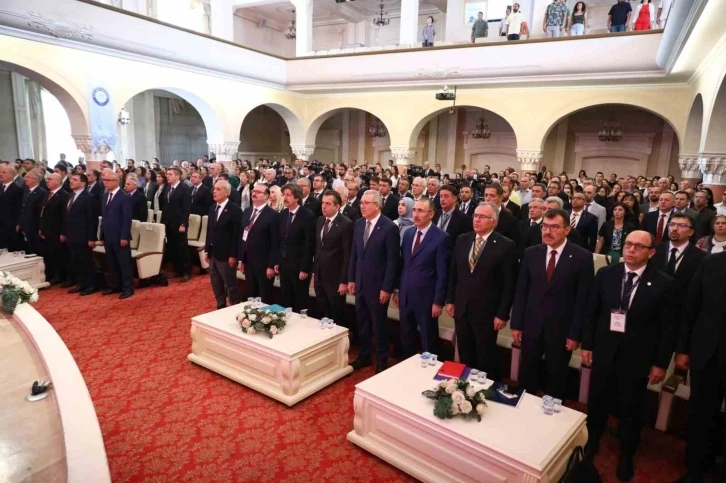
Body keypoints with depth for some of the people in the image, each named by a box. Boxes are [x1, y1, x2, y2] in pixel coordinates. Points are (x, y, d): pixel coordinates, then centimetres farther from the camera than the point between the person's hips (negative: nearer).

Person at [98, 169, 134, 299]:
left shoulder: (125, 197, -9)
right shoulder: (105, 195, 14)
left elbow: (127, 218, -13)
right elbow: (104, 216, 16)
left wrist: (124, 237, -18)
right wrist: (102, 236, 13)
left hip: (120, 237, -7)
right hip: (108, 237, 7)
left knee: (124, 263, 1)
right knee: (112, 264, 14)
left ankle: (127, 288, 8)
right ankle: (115, 286, 25)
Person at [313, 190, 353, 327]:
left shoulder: (346, 224, -14)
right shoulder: (320, 221, 9)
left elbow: (347, 254, -15)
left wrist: (344, 281, -15)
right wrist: (314, 272, 12)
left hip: (335, 278, -6)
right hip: (319, 276, 6)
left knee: (337, 316, 7)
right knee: (322, 314, 15)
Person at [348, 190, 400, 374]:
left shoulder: (389, 227, -14)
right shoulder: (358, 224, 5)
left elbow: (392, 261, -14)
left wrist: (387, 288, -14)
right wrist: (351, 279, 10)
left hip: (377, 285, -6)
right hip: (360, 283, 6)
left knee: (379, 325, 7)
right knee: (361, 323, 16)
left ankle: (382, 361, 24)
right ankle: (364, 356, 33)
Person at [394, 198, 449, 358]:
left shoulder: (441, 237, -12)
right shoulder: (408, 233, 7)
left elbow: (442, 273, -12)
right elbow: (402, 264, 11)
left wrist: (438, 301, -13)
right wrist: (397, 290, 11)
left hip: (426, 298, -6)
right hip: (405, 296, 6)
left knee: (428, 341, 11)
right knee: (406, 338, 19)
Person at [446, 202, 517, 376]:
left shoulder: (506, 246, -11)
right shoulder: (462, 240, 4)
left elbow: (509, 284, -11)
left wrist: (502, 314, -11)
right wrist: (450, 300, 9)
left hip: (486, 312, -4)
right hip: (461, 309, 5)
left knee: (485, 359, 12)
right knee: (464, 356, 17)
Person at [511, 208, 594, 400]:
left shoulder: (582, 257, -8)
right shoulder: (530, 253, 1)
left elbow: (583, 298, -8)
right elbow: (521, 291, 3)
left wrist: (575, 333, -9)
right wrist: (516, 324, 1)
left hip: (561, 329, -2)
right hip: (531, 326, 3)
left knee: (556, 379, 15)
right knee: (527, 376, 14)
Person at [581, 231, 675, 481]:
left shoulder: (663, 283, -9)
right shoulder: (605, 274, -3)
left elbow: (667, 327, -5)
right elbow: (591, 312, 2)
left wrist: (661, 363, -4)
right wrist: (586, 345, 1)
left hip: (637, 357, -2)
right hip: (603, 351, 2)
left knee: (631, 409, 14)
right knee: (597, 402, 17)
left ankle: (626, 454, 37)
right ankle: (592, 441, 41)